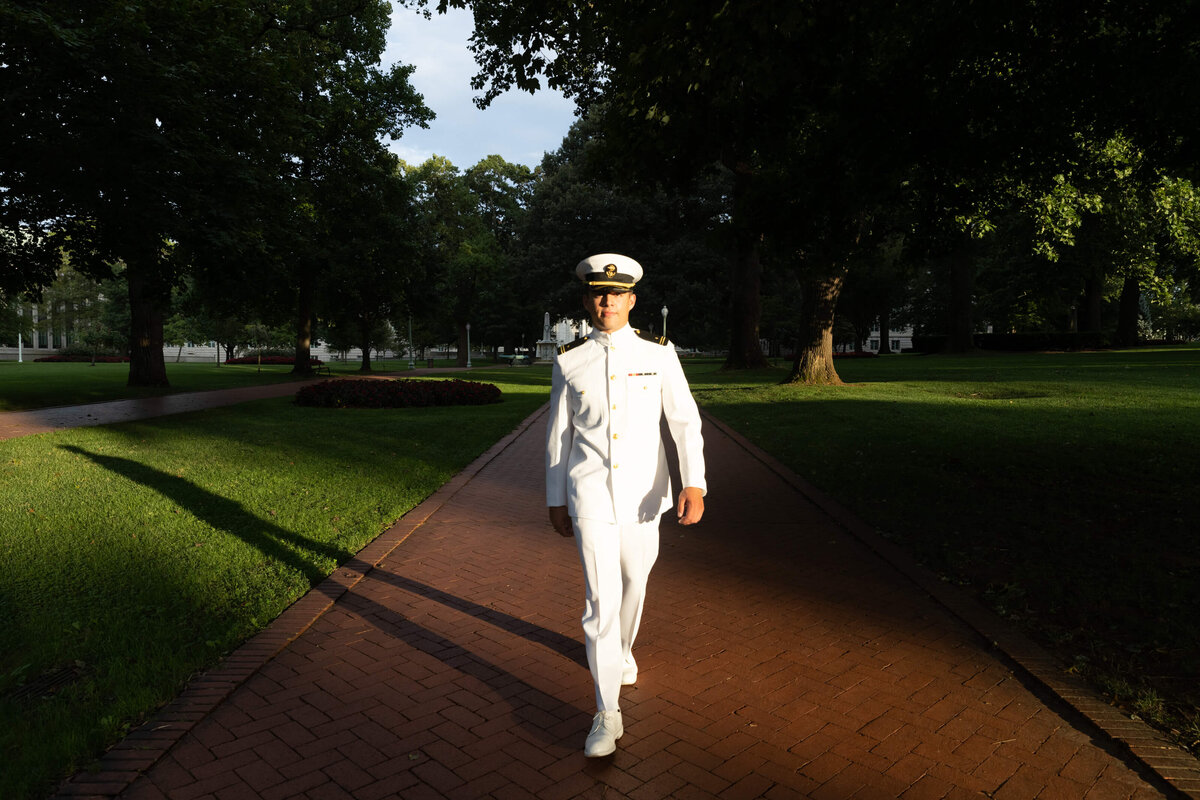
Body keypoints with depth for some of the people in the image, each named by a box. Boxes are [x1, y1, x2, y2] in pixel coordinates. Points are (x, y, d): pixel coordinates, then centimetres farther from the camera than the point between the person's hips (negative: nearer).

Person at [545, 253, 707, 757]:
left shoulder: (658, 353, -1)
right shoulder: (569, 362, 0)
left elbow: (685, 421, -6)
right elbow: (557, 435, 7)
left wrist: (694, 484, -18)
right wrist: (556, 500, 9)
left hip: (644, 494, 2)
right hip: (590, 496, -1)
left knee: (633, 583, 19)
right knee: (602, 599, -7)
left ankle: (620, 651, 50)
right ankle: (607, 713, 5)